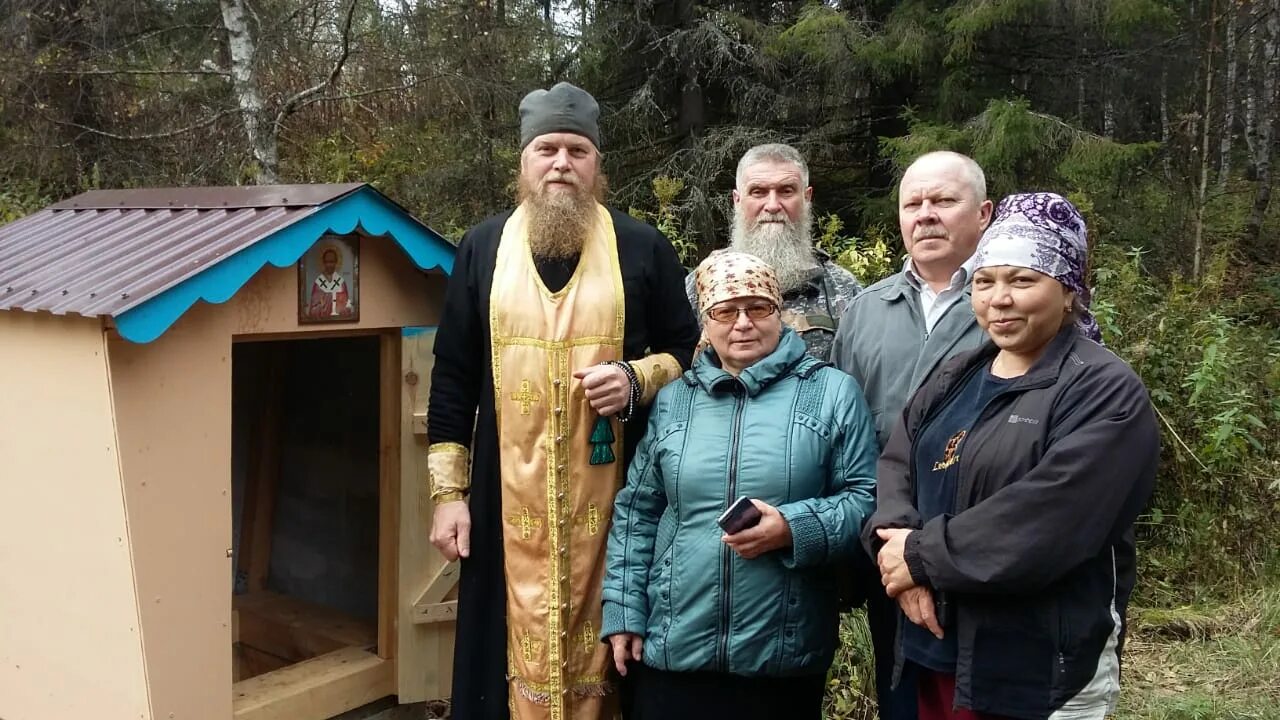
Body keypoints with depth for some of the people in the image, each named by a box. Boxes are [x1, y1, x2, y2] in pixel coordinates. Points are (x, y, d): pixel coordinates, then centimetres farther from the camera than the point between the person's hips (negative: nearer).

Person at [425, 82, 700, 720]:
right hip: (510, 498, 1)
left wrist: (638, 379, -12)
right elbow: (452, 377, 8)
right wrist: (448, 491, 3)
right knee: (519, 650, 4)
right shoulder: (483, 247, 8)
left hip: (610, 496, -1)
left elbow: (689, 350, 10)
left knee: (600, 647, 5)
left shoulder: (642, 248, 4)